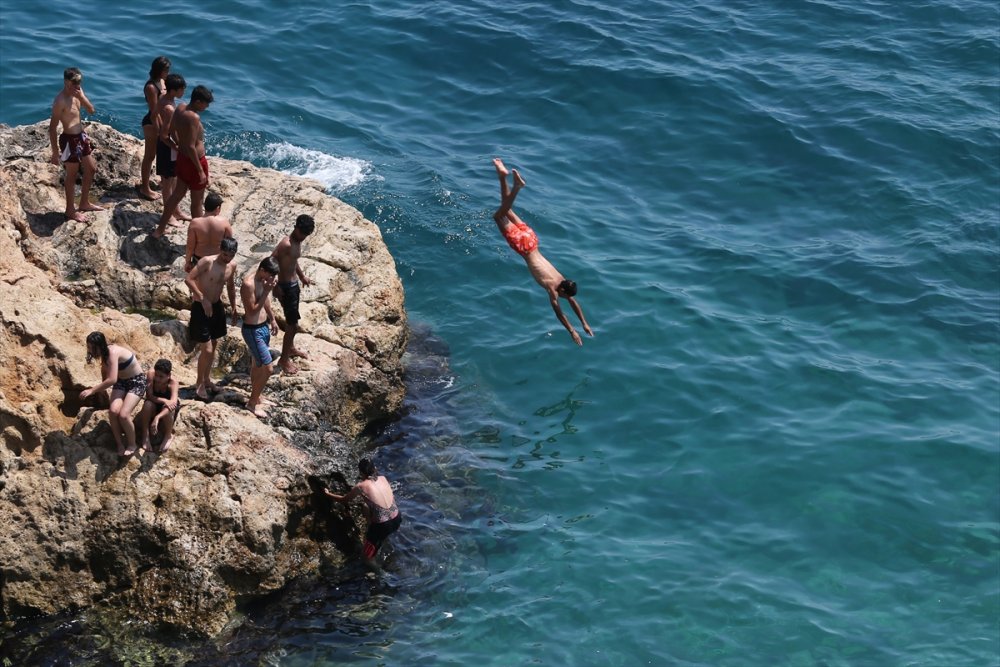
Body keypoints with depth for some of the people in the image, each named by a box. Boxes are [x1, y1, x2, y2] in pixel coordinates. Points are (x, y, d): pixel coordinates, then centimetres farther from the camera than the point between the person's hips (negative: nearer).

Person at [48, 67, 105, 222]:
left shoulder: (76, 93, 0)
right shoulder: (60, 101, -24)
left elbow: (91, 110, 4)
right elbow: (52, 128, -21)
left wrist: (81, 96, -15)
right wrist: (55, 152, -18)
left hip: (81, 136, 9)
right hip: (70, 140, -9)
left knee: (91, 168, 20)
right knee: (72, 175, 6)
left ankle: (85, 203, 36)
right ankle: (70, 210, 22)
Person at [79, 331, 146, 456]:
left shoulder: (113, 353, -31)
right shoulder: (105, 353, -5)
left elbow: (112, 379, -39)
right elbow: (105, 370, 18)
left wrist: (92, 390, -34)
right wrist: (102, 387, 30)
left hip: (137, 381, -7)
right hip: (121, 381, 7)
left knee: (123, 414, -22)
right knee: (113, 411, -19)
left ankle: (132, 445, 1)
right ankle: (119, 444, -4)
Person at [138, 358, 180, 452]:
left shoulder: (173, 382, -32)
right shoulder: (151, 375, -27)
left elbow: (173, 402, -46)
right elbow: (149, 396, -29)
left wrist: (157, 418, -59)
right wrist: (164, 400, -48)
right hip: (154, 405, 2)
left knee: (167, 409, -36)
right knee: (147, 404, -33)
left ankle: (168, 436, -10)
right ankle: (145, 436, -17)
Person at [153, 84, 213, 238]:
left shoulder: (180, 109, -2)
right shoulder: (194, 118, -29)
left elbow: (172, 129, 15)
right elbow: (191, 147, -29)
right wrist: (201, 171, -23)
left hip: (182, 158, 9)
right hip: (194, 162, -9)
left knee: (177, 193, 24)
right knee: (197, 201, 8)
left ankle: (160, 228, 33)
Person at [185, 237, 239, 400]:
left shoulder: (232, 265, -3)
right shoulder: (207, 261, -23)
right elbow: (188, 279, -23)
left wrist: (234, 309, 17)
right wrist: (203, 299, -26)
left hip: (217, 306, 7)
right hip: (201, 307, -7)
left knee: (213, 346, 19)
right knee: (207, 349, -6)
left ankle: (207, 379, 36)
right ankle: (200, 384, 10)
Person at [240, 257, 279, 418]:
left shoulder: (263, 281, 2)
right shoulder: (249, 284, -26)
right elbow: (253, 311, -25)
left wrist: (272, 319, 26)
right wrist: (266, 291, -28)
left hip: (264, 327, 9)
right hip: (252, 330, -9)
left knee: (257, 365, 21)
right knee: (267, 368, -8)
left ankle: (255, 397, 35)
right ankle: (252, 402, 7)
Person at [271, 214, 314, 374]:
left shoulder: (298, 242, 2)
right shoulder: (286, 244, -27)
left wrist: (302, 276, 25)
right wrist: (275, 286, -25)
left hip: (294, 284, 10)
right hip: (286, 287, -9)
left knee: (291, 320, 27)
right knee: (293, 324, -3)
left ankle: (290, 348, 47)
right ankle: (284, 359, 8)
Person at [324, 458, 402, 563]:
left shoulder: (361, 486, -11)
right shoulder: (383, 478, 3)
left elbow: (344, 499, 6)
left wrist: (328, 493, 26)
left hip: (383, 526, -6)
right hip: (397, 519, 6)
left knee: (368, 557, 17)